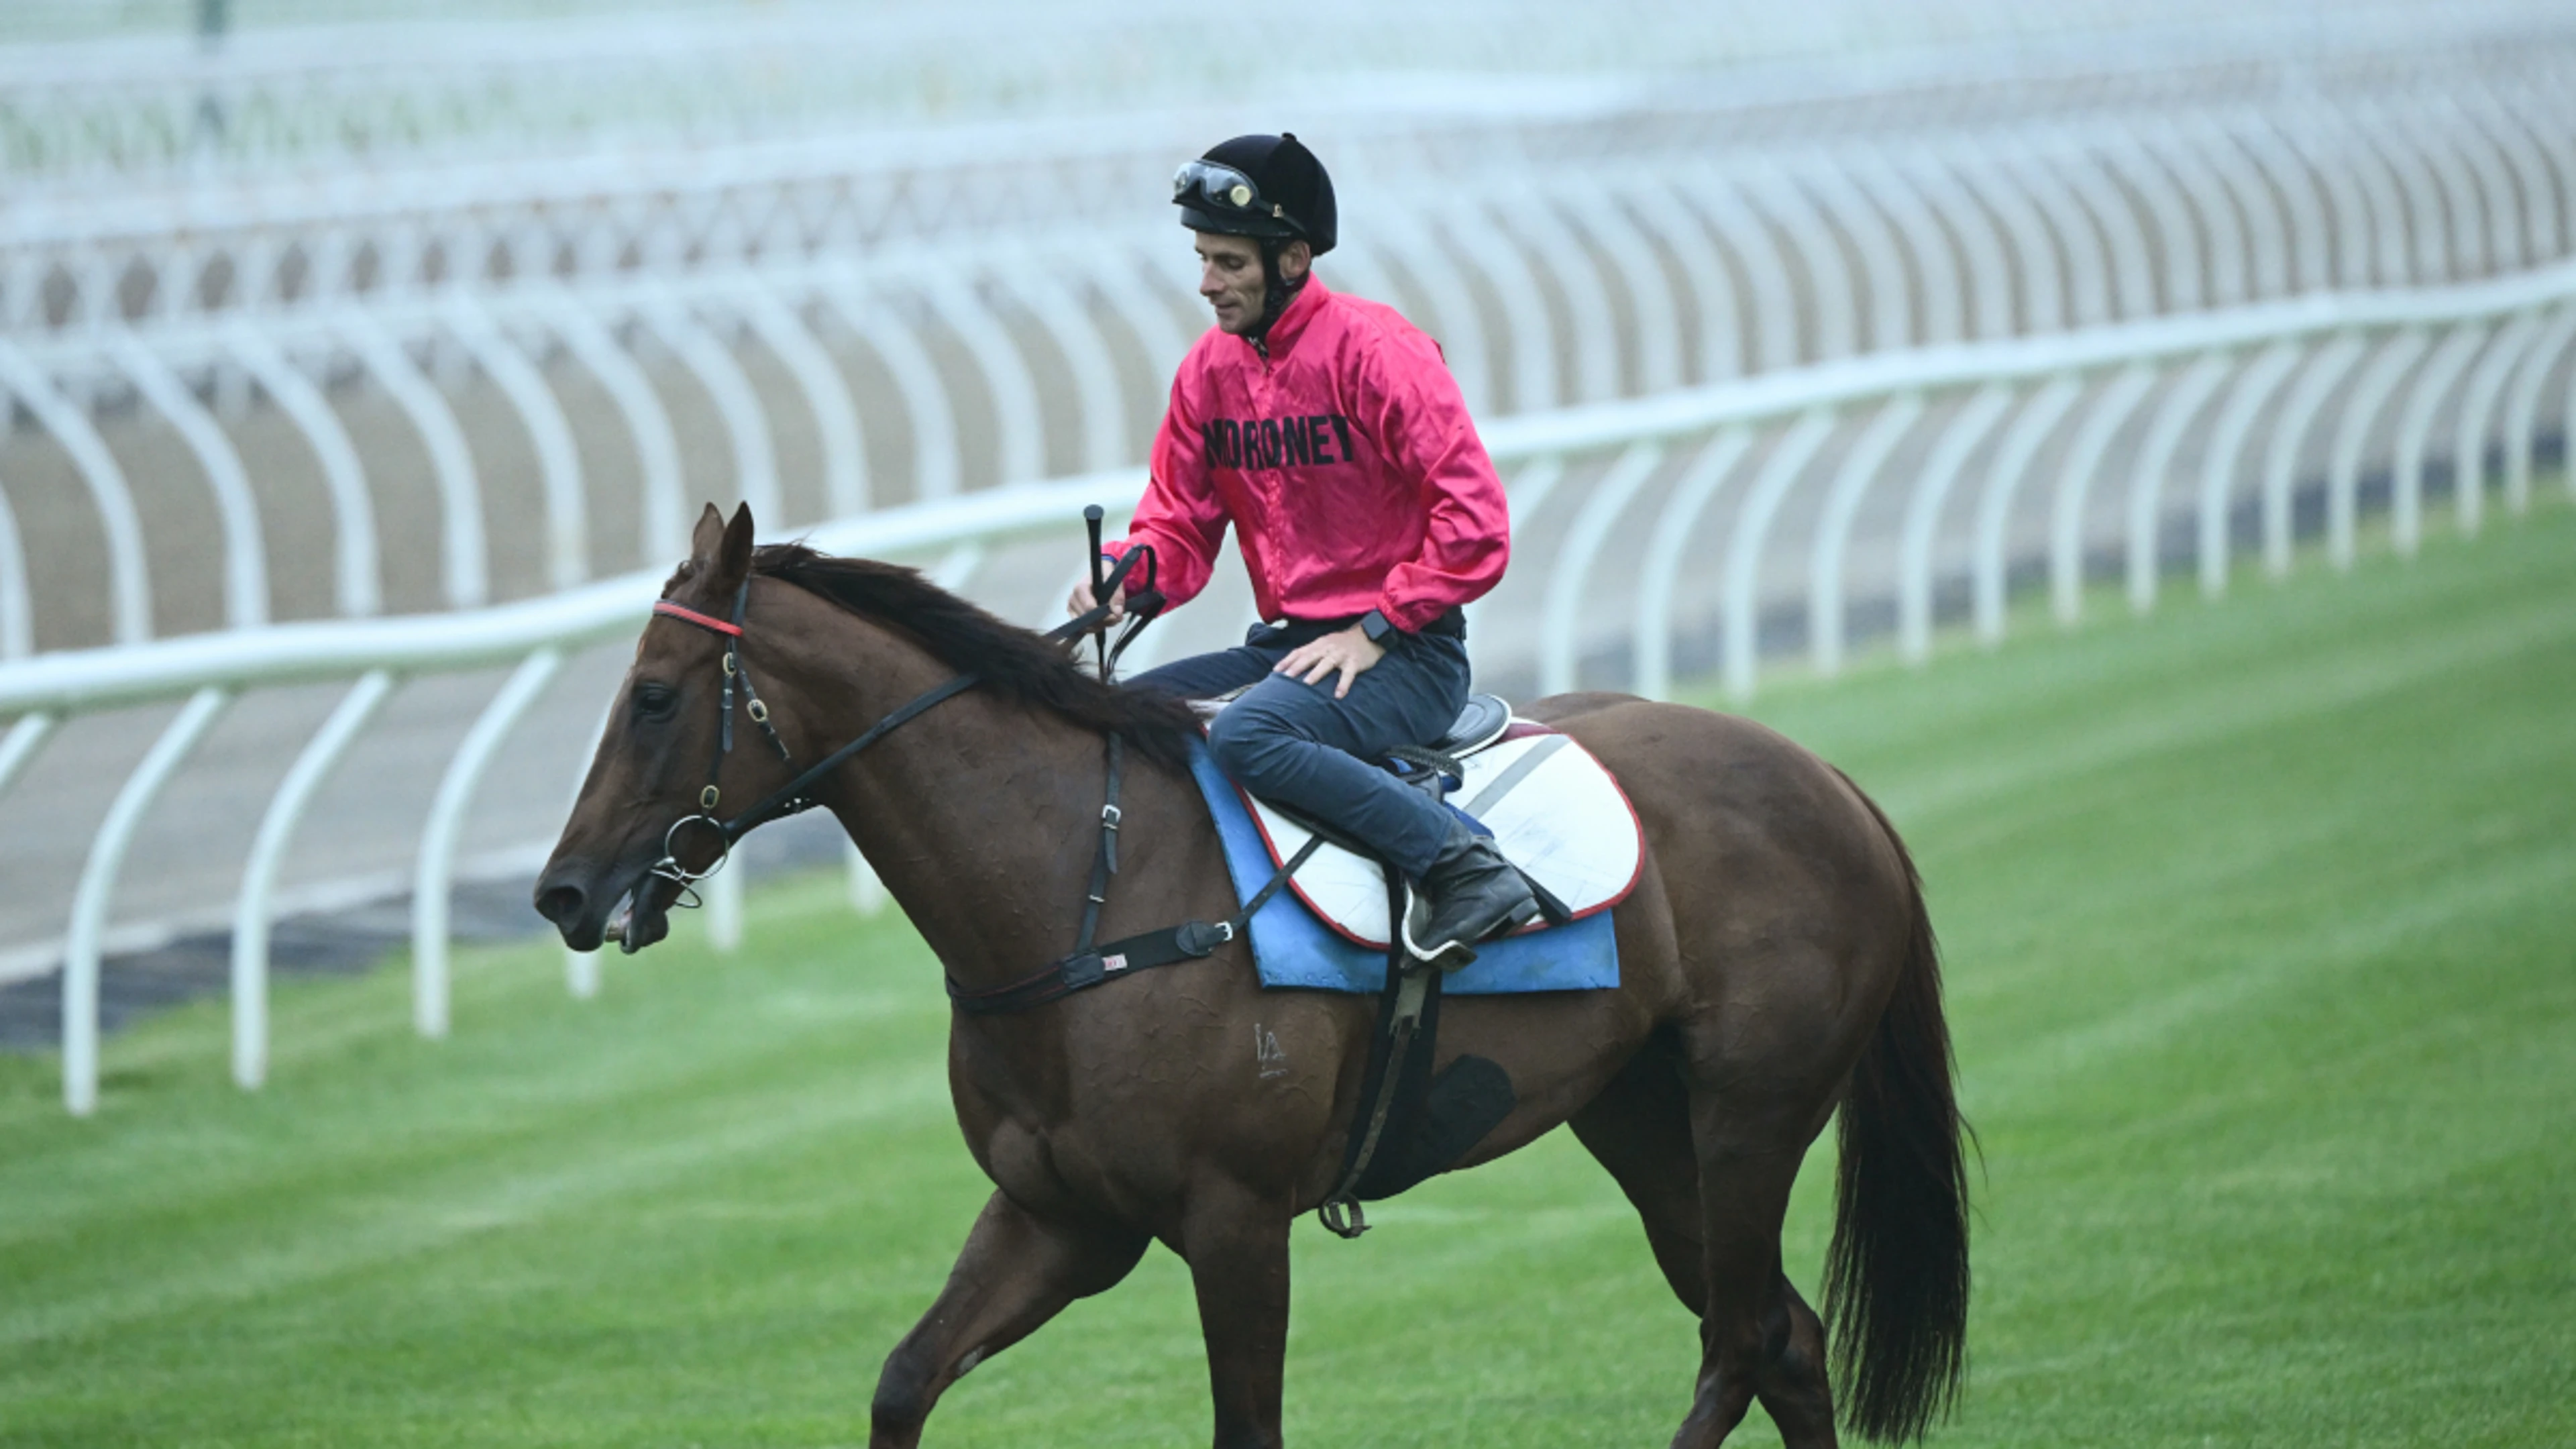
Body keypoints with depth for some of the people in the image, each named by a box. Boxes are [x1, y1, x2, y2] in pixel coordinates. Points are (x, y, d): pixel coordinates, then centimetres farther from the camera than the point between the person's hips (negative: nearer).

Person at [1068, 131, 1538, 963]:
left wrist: (1375, 630, -18)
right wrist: (1124, 572, -12)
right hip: (1286, 645, 8)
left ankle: (1464, 869, -30)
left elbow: (1473, 520, -17)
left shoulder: (1371, 349, -13)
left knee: (1246, 734, -34)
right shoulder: (1210, 369, 8)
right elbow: (1179, 525, 11)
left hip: (1405, 656, -8)